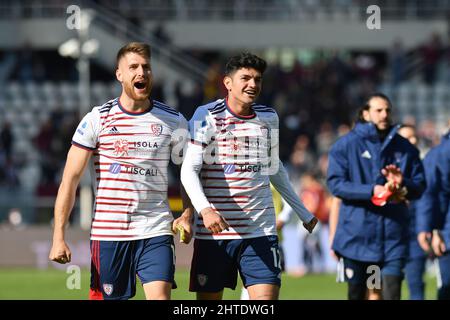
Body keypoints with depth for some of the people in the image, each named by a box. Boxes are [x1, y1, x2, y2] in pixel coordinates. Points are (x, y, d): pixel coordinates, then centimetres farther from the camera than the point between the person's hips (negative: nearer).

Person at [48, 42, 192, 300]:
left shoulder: (173, 121, 6)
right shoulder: (97, 120, 0)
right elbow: (71, 179, 0)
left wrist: (186, 215, -2)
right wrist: (59, 237, -7)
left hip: (156, 233, 1)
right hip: (107, 234, -1)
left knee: (160, 297, -15)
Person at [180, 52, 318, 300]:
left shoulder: (269, 117, 11)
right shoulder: (207, 116, -5)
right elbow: (189, 170, -13)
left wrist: (303, 212, 31)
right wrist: (204, 209, -30)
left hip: (261, 231, 3)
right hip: (213, 233, -3)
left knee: (266, 296, -10)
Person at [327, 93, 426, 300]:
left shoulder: (404, 148, 9)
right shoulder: (346, 145, 1)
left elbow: (419, 185, 10)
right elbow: (335, 183, -8)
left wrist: (403, 184, -14)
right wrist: (373, 191, -20)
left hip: (393, 236, 1)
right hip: (356, 234, -1)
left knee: (392, 293, -10)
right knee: (356, 293, 10)